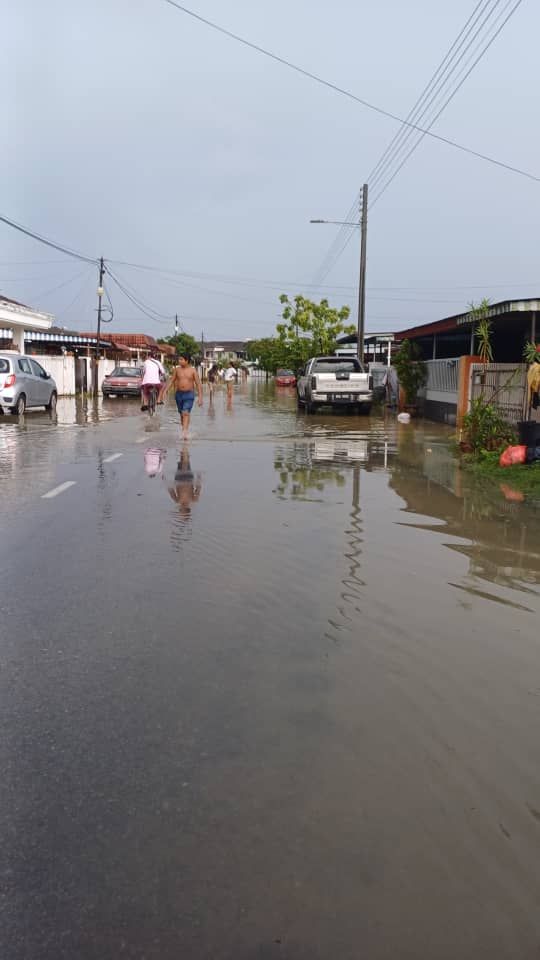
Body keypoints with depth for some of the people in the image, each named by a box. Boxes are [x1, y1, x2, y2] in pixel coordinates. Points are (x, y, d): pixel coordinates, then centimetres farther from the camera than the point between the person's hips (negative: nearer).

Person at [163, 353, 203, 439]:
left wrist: (200, 397, -12)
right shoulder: (177, 369, 3)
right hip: (179, 394, 4)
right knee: (182, 414, 12)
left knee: (186, 413, -18)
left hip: (189, 394, -4)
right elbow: (171, 381, 9)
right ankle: (185, 429, 27)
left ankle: (184, 432, -24)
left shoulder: (193, 370, -6)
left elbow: (198, 384, -6)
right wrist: (165, 391, 0)